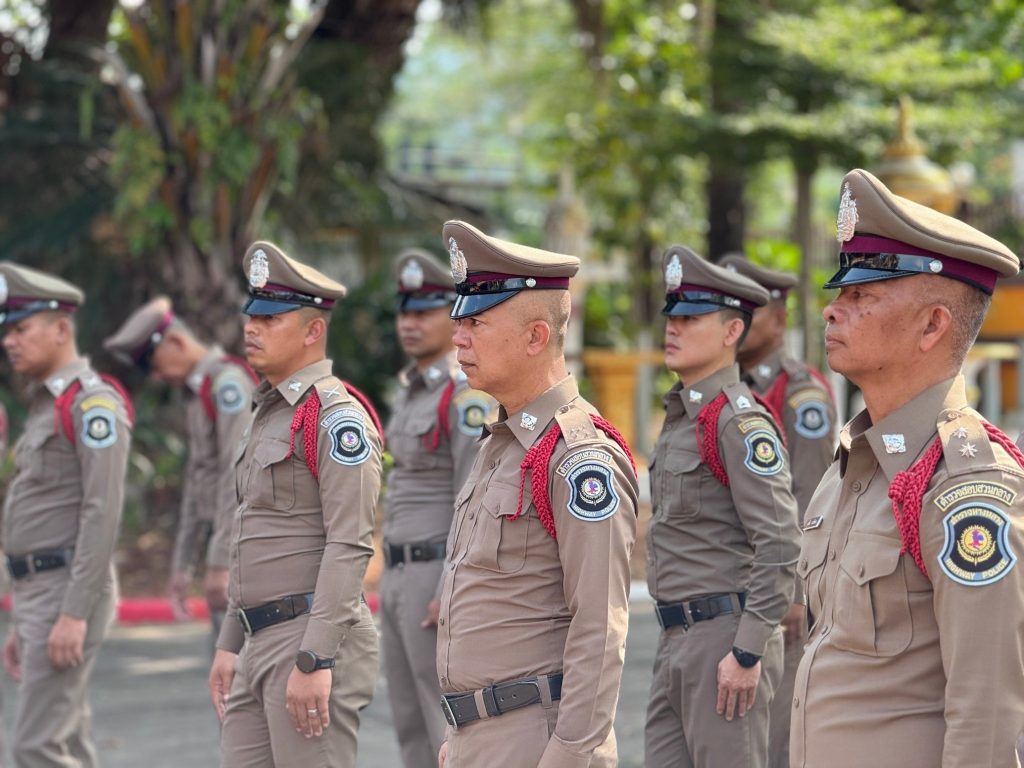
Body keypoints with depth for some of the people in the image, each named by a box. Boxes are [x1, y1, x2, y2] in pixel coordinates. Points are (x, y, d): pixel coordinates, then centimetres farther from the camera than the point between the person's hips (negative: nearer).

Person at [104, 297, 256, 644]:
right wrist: (182, 563, 20)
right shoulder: (198, 393, 19)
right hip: (224, 542, 10)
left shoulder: (228, 381, -12)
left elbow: (239, 473, -20)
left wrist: (220, 560, -21)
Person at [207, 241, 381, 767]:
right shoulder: (269, 413, 18)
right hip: (260, 642, 9)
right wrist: (229, 644, 20)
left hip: (312, 639, -9)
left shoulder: (337, 417, -12)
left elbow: (350, 547, -19)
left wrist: (315, 660, -23)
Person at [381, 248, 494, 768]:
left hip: (446, 577, -10)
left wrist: (455, 591, -24)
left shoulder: (469, 393, -15)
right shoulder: (415, 389, 16)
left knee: (453, 726, -7)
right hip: (406, 575, 10)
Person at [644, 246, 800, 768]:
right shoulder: (681, 416, 15)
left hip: (724, 639, -9)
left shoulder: (740, 421, -14)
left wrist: (748, 652, -22)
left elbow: (779, 544, -20)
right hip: (677, 640, 9)